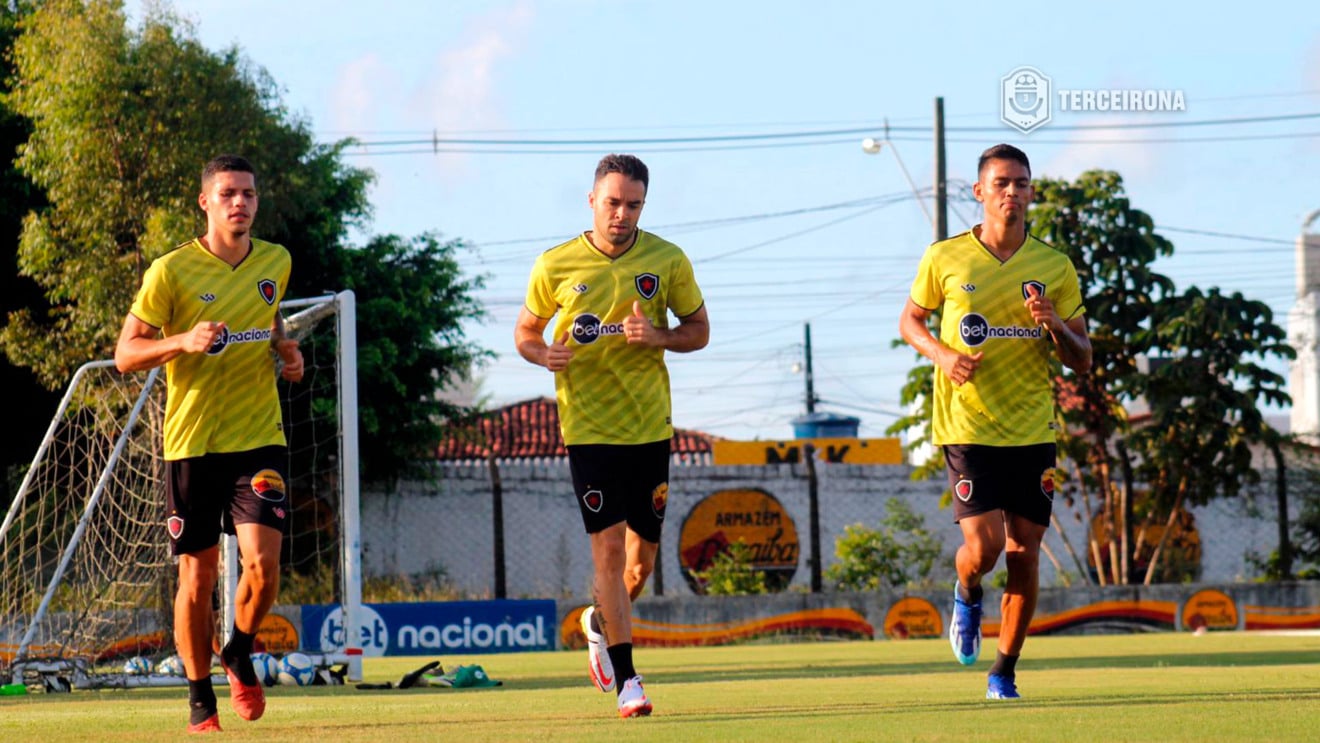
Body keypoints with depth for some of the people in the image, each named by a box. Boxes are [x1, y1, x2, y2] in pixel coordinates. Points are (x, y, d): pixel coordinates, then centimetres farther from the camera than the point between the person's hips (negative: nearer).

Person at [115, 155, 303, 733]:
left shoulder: (275, 262, 7)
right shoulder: (171, 271, -6)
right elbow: (125, 354, -5)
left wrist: (285, 350, 6)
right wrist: (184, 341, -22)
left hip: (259, 439, 2)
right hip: (192, 442, -2)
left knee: (262, 563, -14)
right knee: (197, 577, 2)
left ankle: (239, 654, 16)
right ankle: (200, 700, 19)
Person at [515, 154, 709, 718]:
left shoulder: (667, 261, -1)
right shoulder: (555, 266, -3)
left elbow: (699, 330, 7)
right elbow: (525, 331, 9)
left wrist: (659, 337, -14)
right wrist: (545, 354, -14)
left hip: (650, 427, 2)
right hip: (588, 427, -2)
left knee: (642, 556, 8)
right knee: (609, 547, -11)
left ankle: (599, 623, 40)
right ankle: (625, 678, -7)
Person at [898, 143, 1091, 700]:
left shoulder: (1055, 267, 3)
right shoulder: (945, 258, -1)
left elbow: (1082, 361, 6)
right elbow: (910, 320, 13)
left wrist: (1054, 324, -15)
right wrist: (942, 354, -7)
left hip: (1033, 432, 2)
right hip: (967, 427, -2)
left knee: (1025, 553, 1)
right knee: (983, 548, -14)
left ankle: (1004, 673, 16)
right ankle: (966, 596, 22)